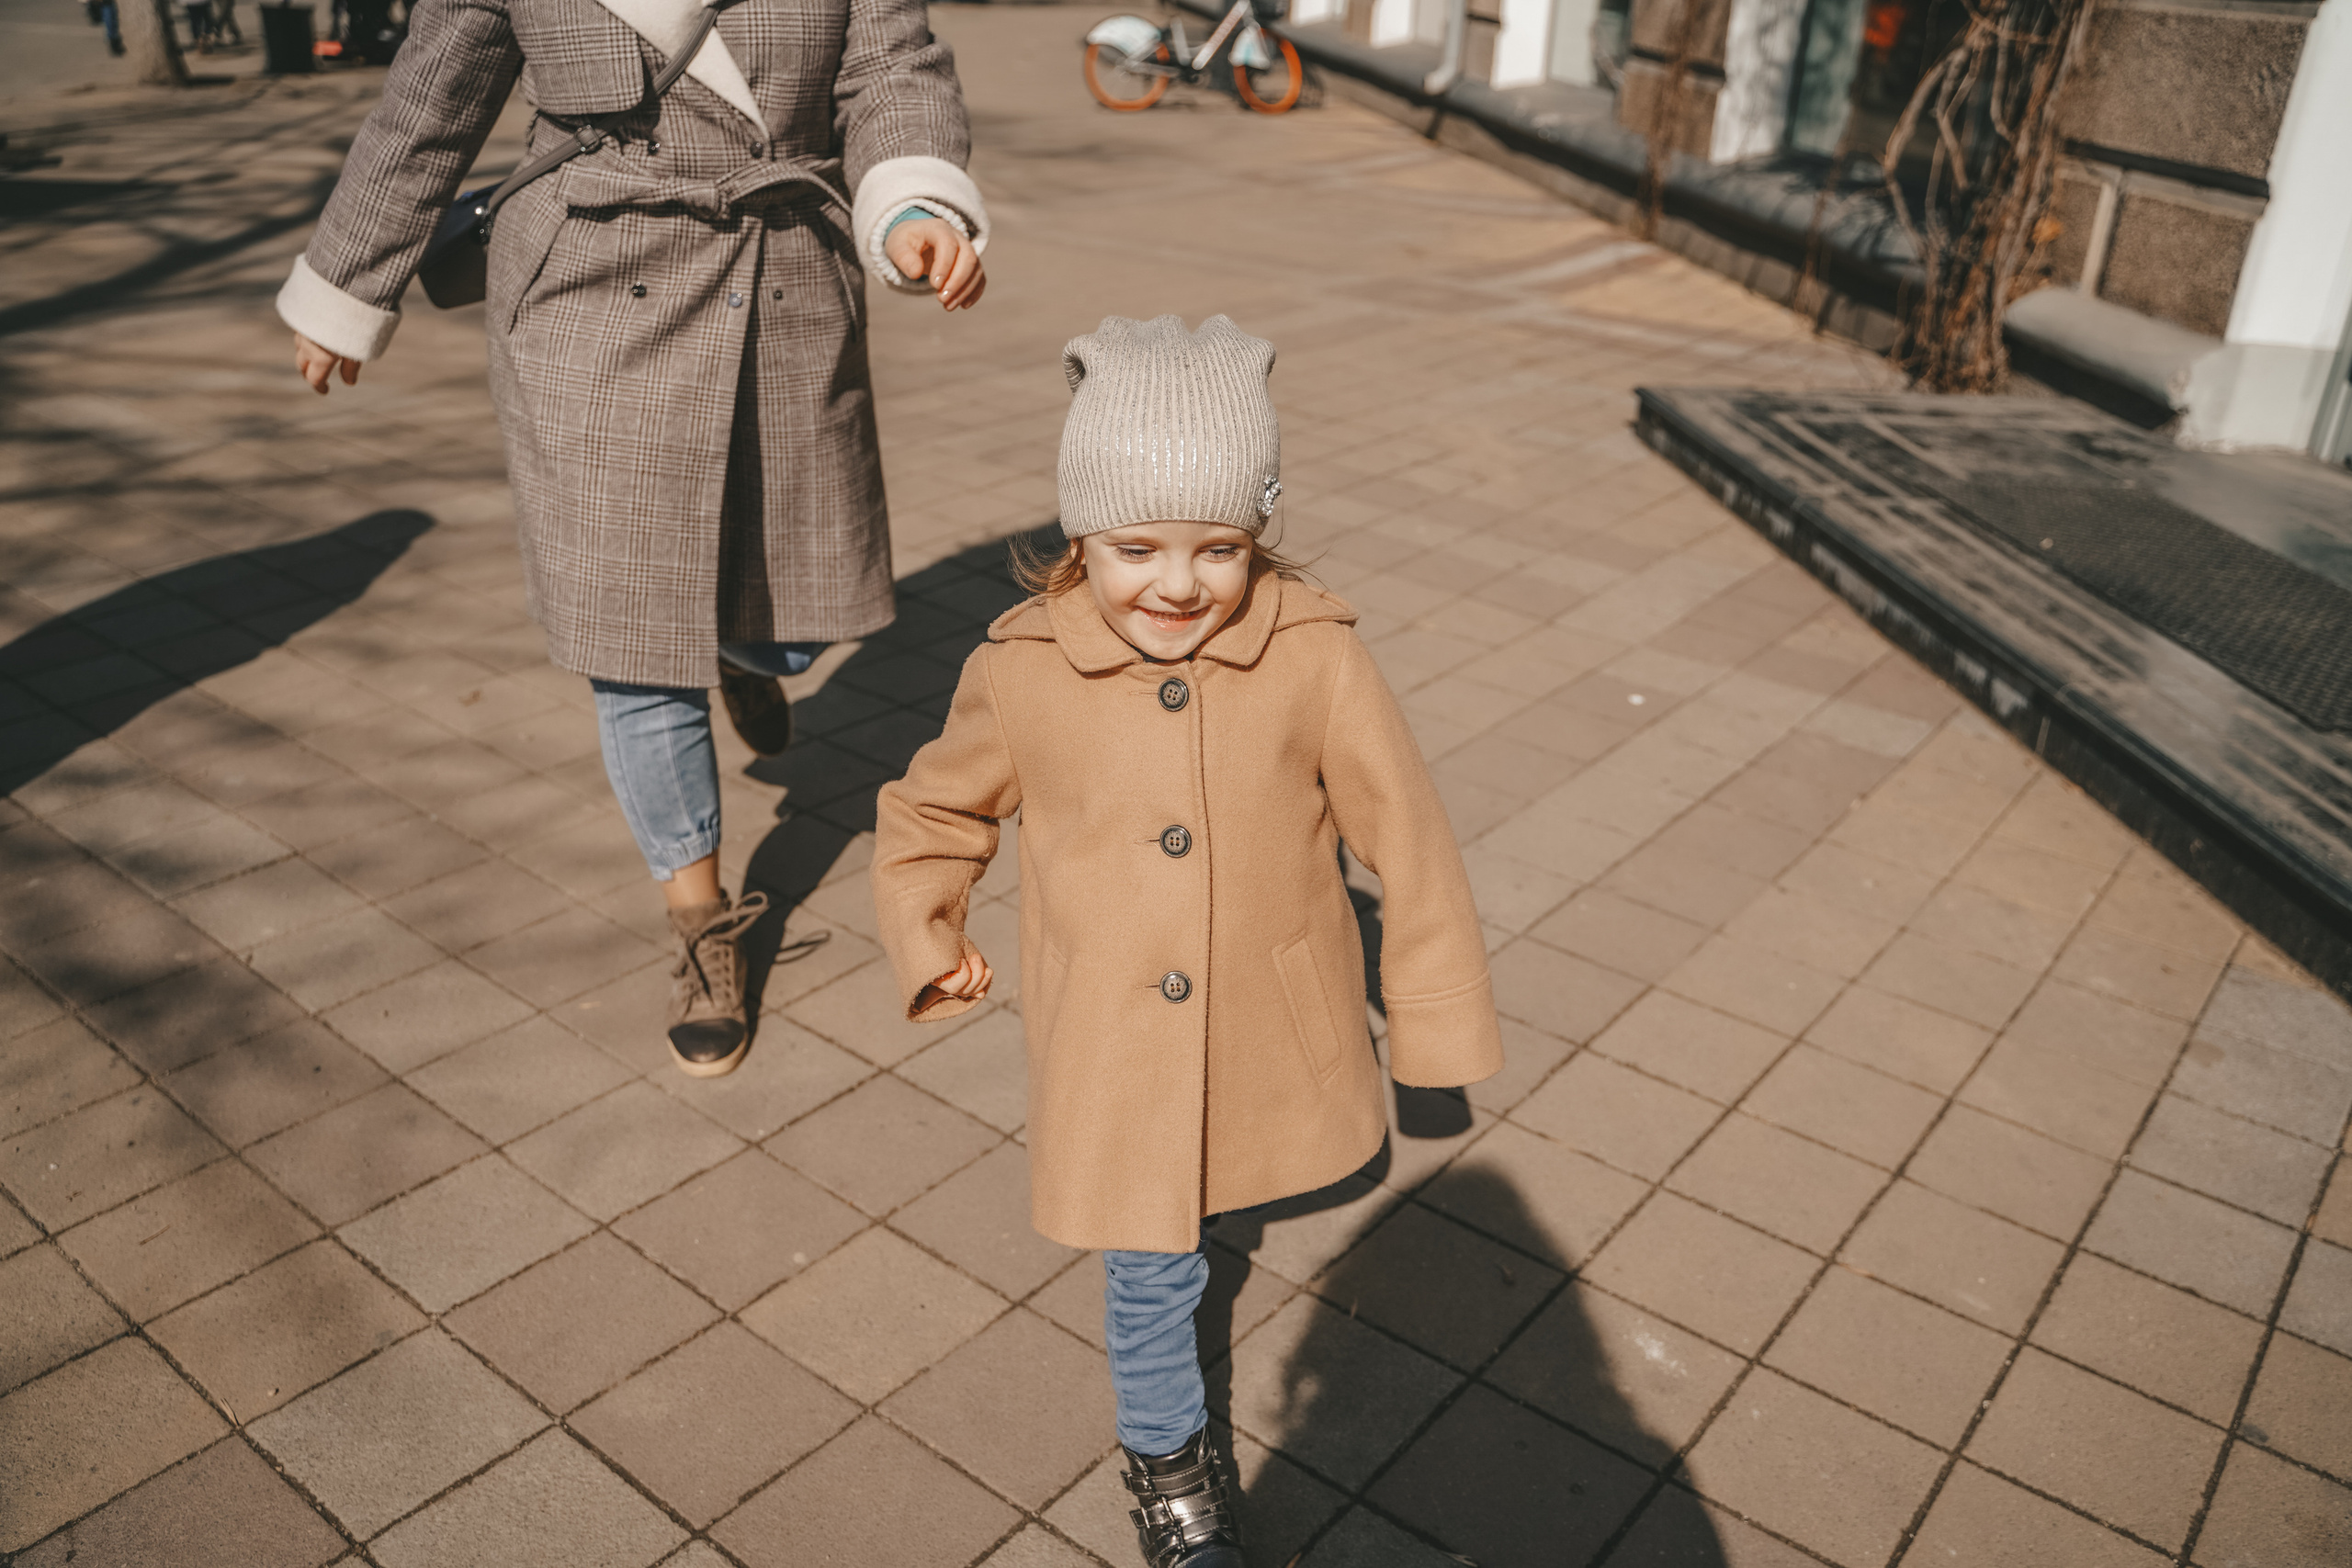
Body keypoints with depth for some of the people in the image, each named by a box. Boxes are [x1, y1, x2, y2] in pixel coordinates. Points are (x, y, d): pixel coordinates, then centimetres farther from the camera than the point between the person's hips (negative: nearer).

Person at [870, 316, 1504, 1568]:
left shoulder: (1313, 658, -19)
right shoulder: (1021, 673, -15)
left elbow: (1402, 831, -9)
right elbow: (937, 809, 6)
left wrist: (1437, 1017, -3)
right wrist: (925, 938, 1)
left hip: (1269, 1041, 1)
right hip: (1112, 1048, 0)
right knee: (1148, 1268, 11)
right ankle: (1166, 1457, 40)